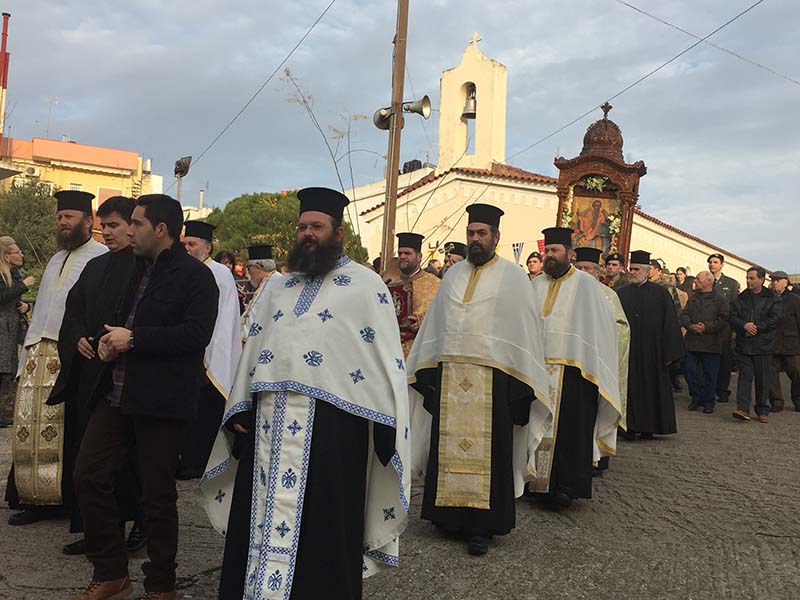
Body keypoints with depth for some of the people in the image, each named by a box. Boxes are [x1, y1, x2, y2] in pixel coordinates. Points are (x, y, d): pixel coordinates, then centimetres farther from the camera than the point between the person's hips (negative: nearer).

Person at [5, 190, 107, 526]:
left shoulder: (102, 258, -4)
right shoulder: (56, 260, 23)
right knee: (31, 429, 7)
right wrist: (27, 357, 19)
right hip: (39, 356, 8)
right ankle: (40, 499, 17)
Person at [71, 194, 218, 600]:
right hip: (118, 393, 8)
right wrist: (107, 338, 3)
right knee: (89, 475, 6)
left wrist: (133, 338, -18)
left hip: (161, 400, -7)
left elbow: (196, 334, -20)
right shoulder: (135, 269, 16)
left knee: (157, 494, 3)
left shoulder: (196, 276, -8)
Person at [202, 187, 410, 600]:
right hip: (268, 418, 5)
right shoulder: (276, 286, 18)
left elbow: (386, 357, -5)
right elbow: (253, 348, 17)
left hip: (330, 422, -5)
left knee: (321, 524, 4)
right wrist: (240, 410, 9)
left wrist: (386, 426, -12)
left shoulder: (366, 285, 0)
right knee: (261, 517, 13)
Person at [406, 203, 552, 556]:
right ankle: (451, 513, 20)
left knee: (486, 450, 0)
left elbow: (525, 328, -3)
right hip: (449, 375, 4)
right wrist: (426, 370, 11)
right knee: (449, 445, 7)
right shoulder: (453, 275, 14)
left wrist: (520, 381, -9)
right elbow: (434, 323, 16)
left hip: (492, 377, -4)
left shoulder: (512, 276, 1)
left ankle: (482, 525, 9)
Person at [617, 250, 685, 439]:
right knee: (629, 388, 3)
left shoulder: (660, 294, 0)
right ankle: (630, 425, 12)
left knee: (651, 387, 6)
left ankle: (648, 427, 18)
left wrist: (669, 352, -6)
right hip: (627, 352, 2)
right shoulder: (621, 294, 6)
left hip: (651, 351, -1)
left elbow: (669, 324, -2)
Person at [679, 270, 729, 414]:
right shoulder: (693, 298, 15)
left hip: (711, 344, -4)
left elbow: (723, 319, -7)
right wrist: (691, 326, -11)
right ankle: (697, 398, 18)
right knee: (690, 371, 3)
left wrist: (707, 327, -17)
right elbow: (684, 315, 8)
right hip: (692, 342, 4)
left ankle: (708, 402, 14)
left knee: (710, 374, 2)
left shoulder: (720, 299, 0)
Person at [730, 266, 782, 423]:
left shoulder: (773, 298, 1)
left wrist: (756, 327, -14)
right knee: (745, 376, -4)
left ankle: (763, 411, 16)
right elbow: (733, 317, 4)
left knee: (762, 379, 5)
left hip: (763, 346, -2)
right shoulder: (741, 298, 11)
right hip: (743, 345, 2)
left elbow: (775, 319, -9)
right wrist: (744, 325, -15)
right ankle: (743, 409, -9)